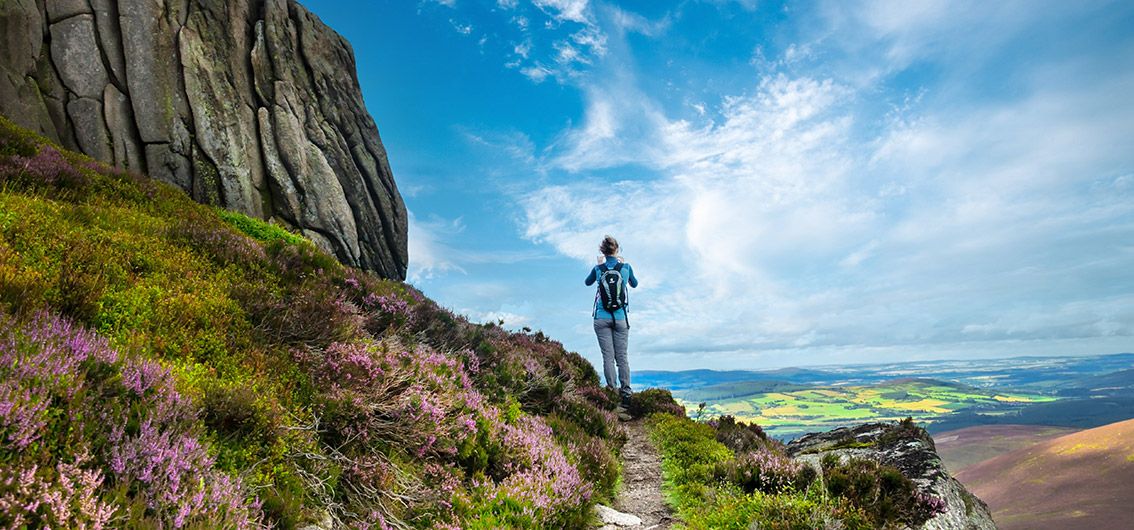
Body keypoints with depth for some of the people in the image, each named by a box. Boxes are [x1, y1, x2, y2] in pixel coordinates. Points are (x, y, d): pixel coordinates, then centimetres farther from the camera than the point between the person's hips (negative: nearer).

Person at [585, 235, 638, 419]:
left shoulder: (598, 268, -2)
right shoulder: (626, 267, -1)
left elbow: (588, 282, 20)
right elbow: (634, 284, 20)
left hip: (602, 319, -1)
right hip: (620, 319, 1)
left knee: (608, 357, -1)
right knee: (622, 357, 4)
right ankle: (626, 396, 0)